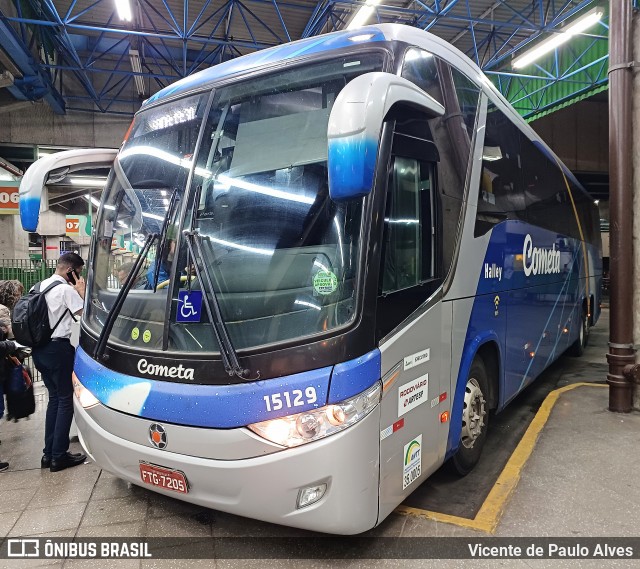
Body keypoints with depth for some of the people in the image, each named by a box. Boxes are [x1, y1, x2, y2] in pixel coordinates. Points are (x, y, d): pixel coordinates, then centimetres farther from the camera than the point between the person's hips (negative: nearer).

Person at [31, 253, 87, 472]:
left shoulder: (40, 286, 11)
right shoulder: (66, 289, -15)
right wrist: (81, 291, -5)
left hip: (40, 349, 8)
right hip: (58, 349, -8)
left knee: (54, 398, 16)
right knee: (65, 400, 1)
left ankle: (49, 453, 19)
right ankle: (59, 456, 5)